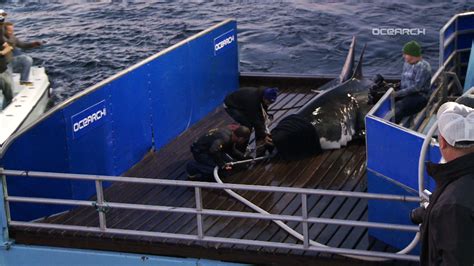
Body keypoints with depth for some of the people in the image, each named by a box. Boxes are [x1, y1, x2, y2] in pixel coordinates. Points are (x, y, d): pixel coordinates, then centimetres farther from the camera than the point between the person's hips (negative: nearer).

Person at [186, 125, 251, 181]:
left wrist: (244, 157, 5)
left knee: (229, 163, 7)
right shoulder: (225, 138, -33)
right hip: (199, 151, -10)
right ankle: (193, 168, -9)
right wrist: (222, 165, -35)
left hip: (209, 148, 10)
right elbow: (213, 150, -45)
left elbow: (232, 150, 12)